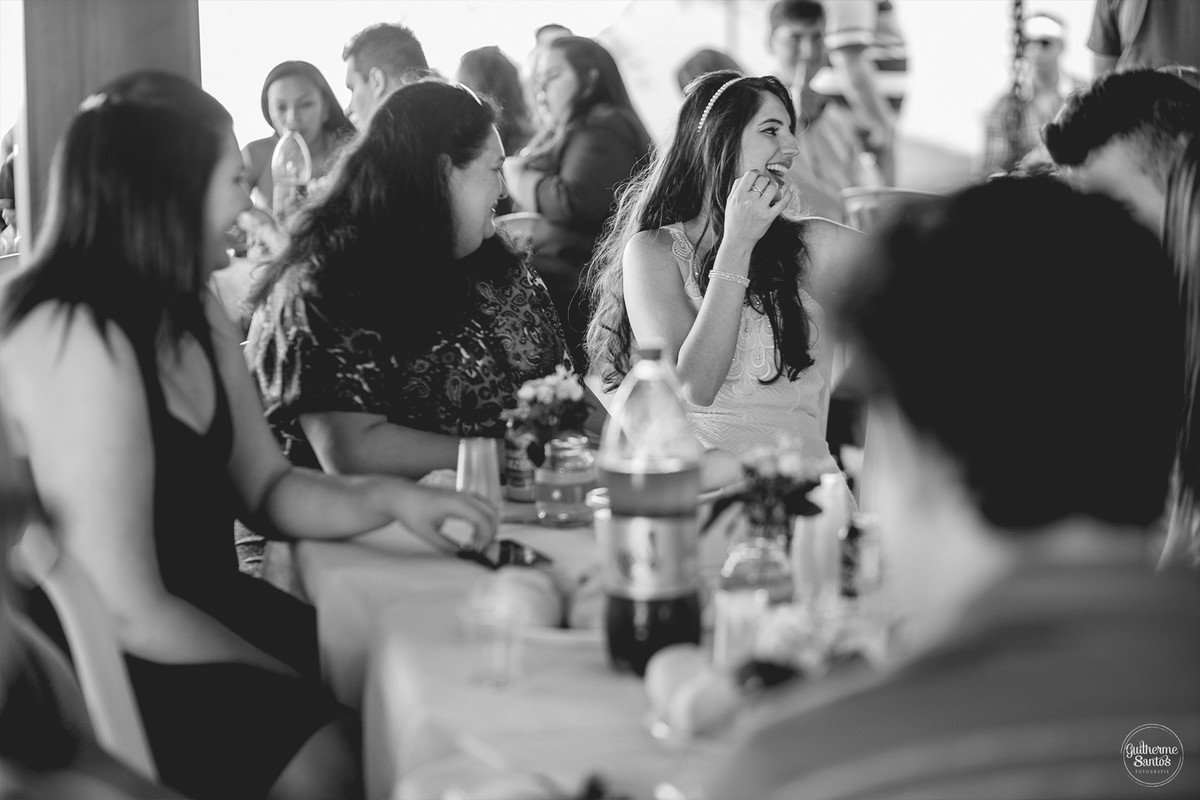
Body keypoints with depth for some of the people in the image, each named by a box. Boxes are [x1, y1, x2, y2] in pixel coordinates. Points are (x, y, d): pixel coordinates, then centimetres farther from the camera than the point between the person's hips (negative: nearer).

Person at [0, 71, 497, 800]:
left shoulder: (196, 316, 6)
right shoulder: (79, 342, -25)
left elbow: (264, 488, 11)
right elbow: (128, 613, -25)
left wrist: (385, 499, -8)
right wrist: (295, 686, -13)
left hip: (205, 610, 9)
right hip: (115, 667, -9)